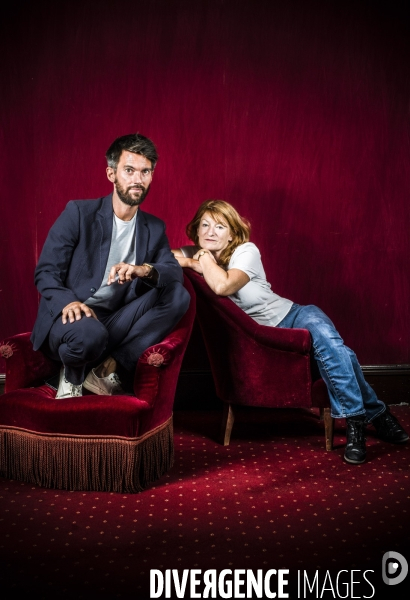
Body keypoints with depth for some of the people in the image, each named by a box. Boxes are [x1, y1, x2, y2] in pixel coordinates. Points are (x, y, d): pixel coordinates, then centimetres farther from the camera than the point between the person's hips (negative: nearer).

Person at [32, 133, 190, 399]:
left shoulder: (155, 228, 9)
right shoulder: (79, 212, -5)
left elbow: (176, 272, -5)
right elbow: (45, 272, -8)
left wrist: (146, 270, -28)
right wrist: (68, 301, -30)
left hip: (115, 322, 4)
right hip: (71, 318, -4)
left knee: (178, 295, -17)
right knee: (88, 333, -40)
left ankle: (111, 368, -17)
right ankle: (73, 374, -3)